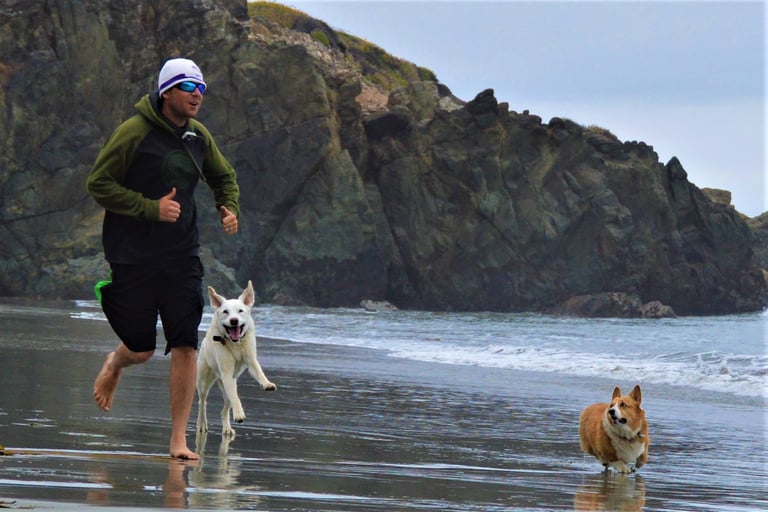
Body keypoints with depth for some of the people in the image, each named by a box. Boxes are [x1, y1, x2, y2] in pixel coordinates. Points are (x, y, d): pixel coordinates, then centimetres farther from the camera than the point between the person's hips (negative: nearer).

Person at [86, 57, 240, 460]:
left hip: (182, 258, 4)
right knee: (141, 349, 3)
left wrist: (230, 209, 4)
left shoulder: (199, 137, 7)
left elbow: (225, 179, 25)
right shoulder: (134, 133, -11)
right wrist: (151, 208, -19)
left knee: (185, 346, -7)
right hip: (133, 257, -4)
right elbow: (98, 184, -11)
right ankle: (114, 364, 42)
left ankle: (178, 439, -1)